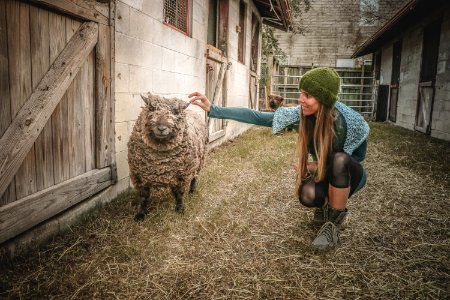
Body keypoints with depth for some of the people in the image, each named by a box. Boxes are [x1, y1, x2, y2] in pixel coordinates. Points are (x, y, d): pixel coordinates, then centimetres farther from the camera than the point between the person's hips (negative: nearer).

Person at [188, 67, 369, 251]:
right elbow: (257, 117, -24)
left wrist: (317, 166, -20)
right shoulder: (302, 114, -22)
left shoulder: (346, 122, -29)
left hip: (347, 175, -2)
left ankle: (335, 221, -17)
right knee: (307, 195, -32)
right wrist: (213, 110, -30)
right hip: (323, 174, 2)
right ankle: (325, 206, 7)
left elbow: (359, 156, -11)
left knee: (340, 159, -37)